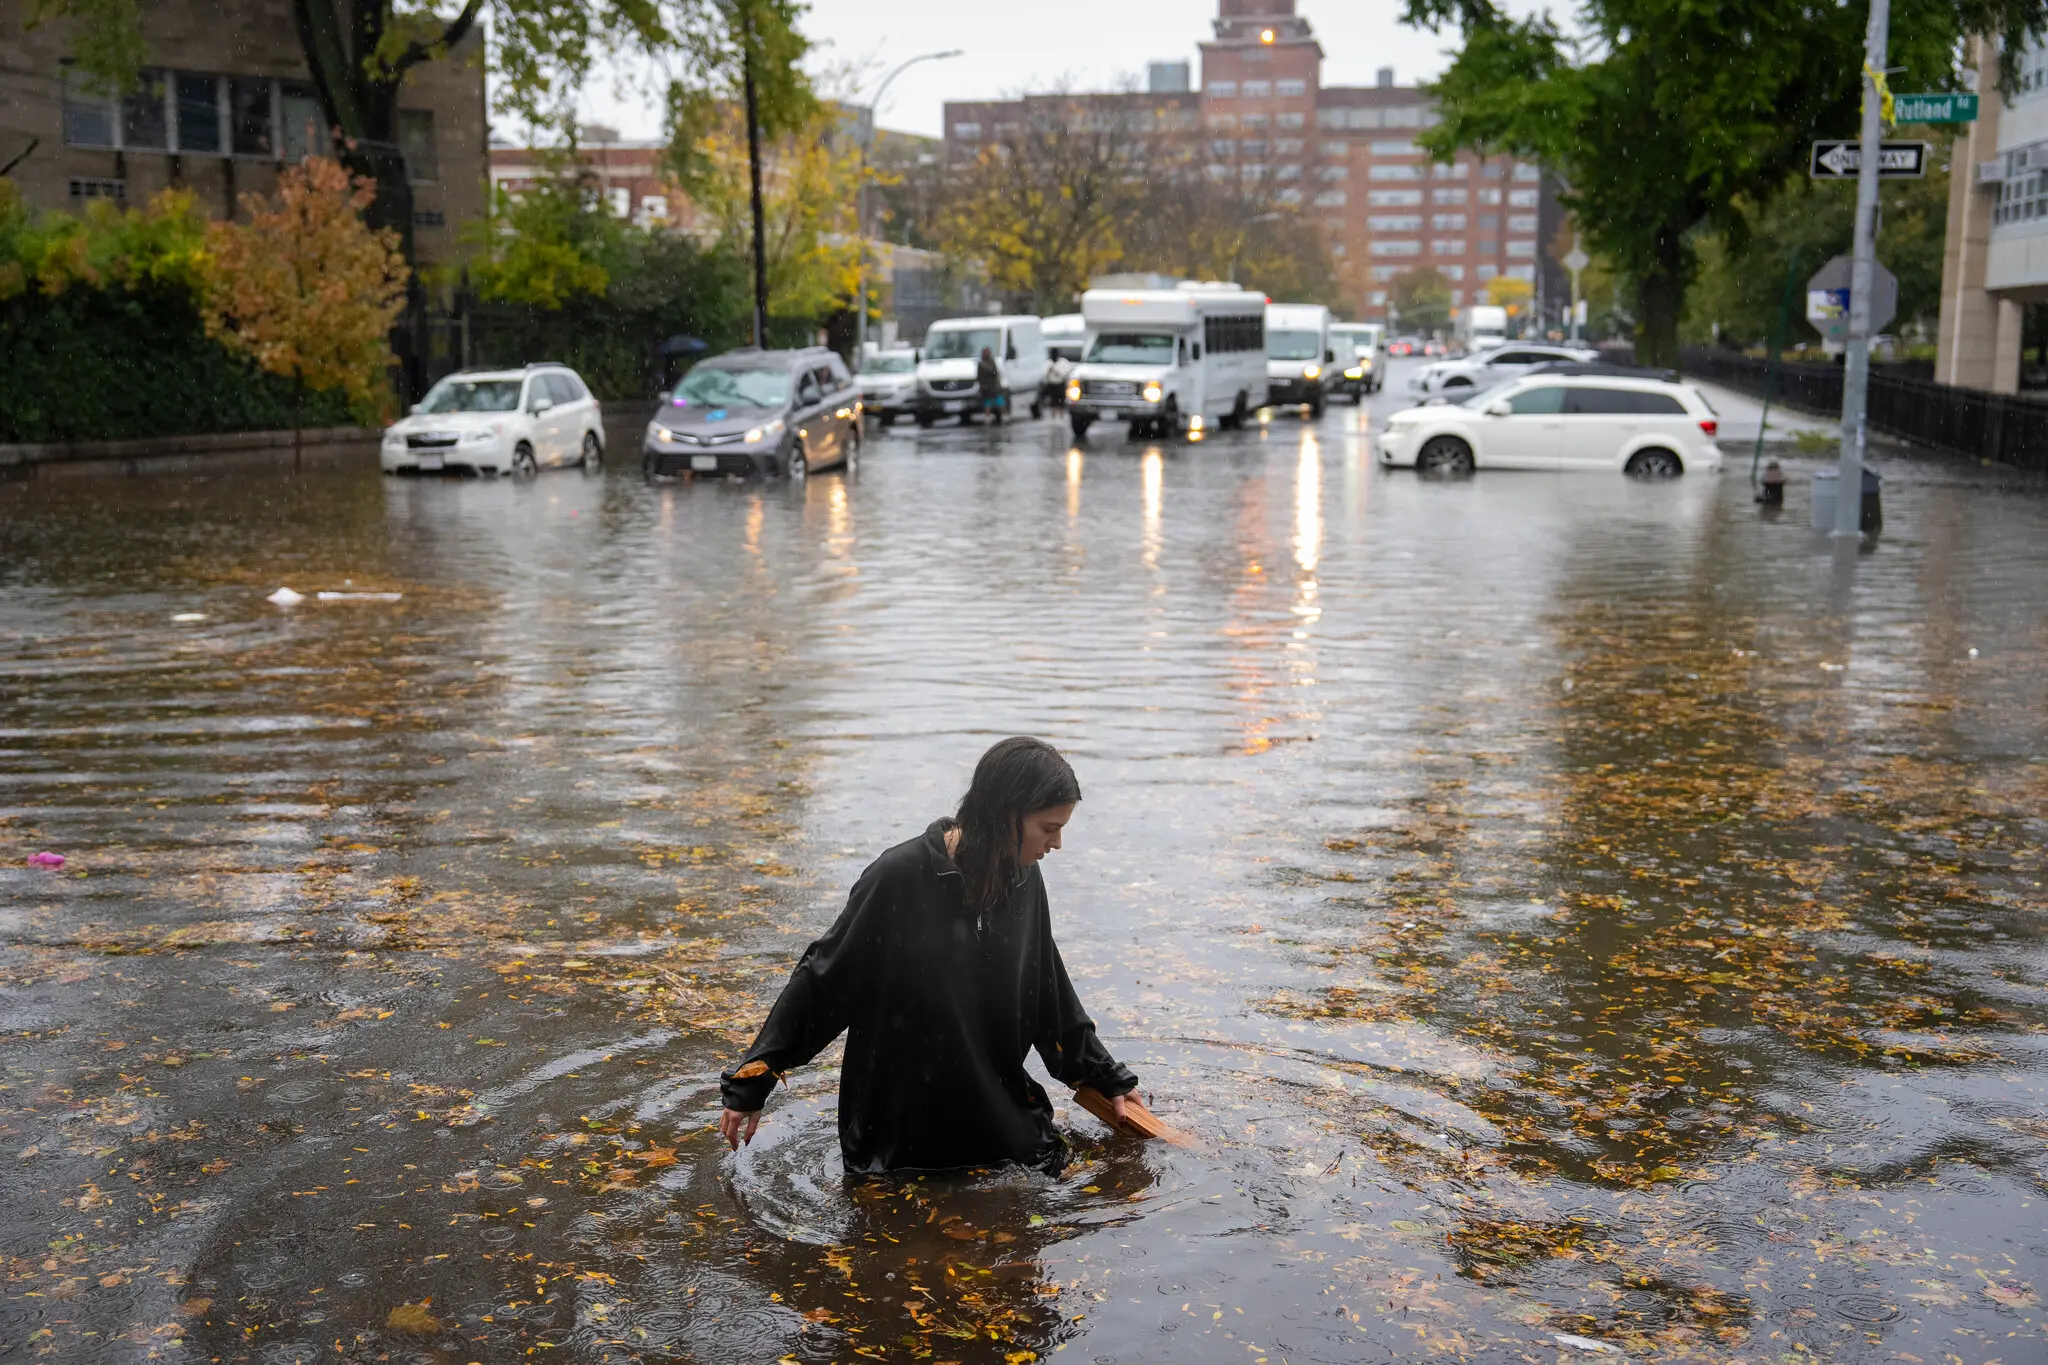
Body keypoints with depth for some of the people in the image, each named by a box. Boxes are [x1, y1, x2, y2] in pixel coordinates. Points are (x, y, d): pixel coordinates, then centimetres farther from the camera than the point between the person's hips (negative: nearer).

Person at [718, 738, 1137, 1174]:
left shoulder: (1023, 879, -4)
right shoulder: (901, 876, -21)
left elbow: (1051, 993, 11)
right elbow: (821, 979, -14)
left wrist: (1106, 1077, 17)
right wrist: (750, 1084, -11)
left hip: (1001, 1115, 5)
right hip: (902, 1125, -5)